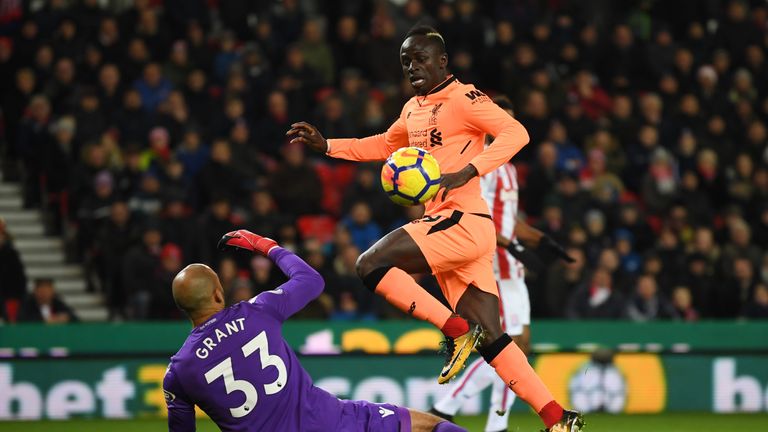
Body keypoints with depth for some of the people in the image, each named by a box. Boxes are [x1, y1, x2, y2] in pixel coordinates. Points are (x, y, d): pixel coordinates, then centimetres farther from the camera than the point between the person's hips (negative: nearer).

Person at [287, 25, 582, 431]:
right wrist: (326, 145, 28)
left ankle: (455, 329, -12)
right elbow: (384, 145, 37)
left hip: (464, 221, -9)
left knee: (371, 264, -15)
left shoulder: (463, 98, -7)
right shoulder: (413, 109, 20)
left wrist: (467, 172, -26)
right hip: (446, 226, 9)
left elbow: (516, 133, -18)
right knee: (490, 339, 3)